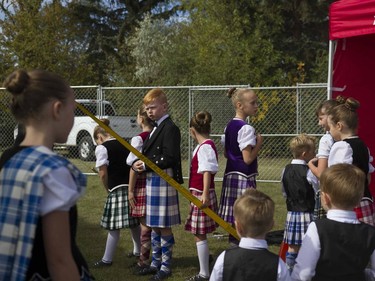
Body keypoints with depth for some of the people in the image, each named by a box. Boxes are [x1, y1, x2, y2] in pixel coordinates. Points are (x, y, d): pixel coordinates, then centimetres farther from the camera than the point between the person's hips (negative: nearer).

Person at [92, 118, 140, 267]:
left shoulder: (102, 148, -4)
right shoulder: (124, 144, 15)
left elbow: (103, 173, -9)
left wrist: (107, 188, 6)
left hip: (117, 189, -7)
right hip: (133, 186, 7)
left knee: (114, 225, -2)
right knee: (134, 222, 19)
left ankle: (107, 259, 5)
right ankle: (137, 251, 33)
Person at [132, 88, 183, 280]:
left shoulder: (170, 128, -13)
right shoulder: (156, 127, 15)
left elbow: (170, 158, -21)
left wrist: (146, 165, -18)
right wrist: (138, 163, -1)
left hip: (163, 182, -9)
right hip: (152, 181, 9)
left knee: (164, 226, 0)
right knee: (154, 225, 16)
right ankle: (156, 262, 27)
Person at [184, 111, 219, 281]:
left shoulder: (206, 146, -16)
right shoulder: (205, 145, 13)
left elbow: (207, 171, -24)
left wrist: (205, 194, -30)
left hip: (201, 195, -10)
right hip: (198, 194, 10)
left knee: (199, 234, -4)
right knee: (199, 234, 16)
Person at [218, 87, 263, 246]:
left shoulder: (229, 126, 10)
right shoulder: (246, 128, -16)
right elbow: (248, 158, -20)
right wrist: (259, 143, -7)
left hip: (230, 175, 9)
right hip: (244, 178, -9)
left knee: (234, 219, 14)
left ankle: (234, 243, 22)